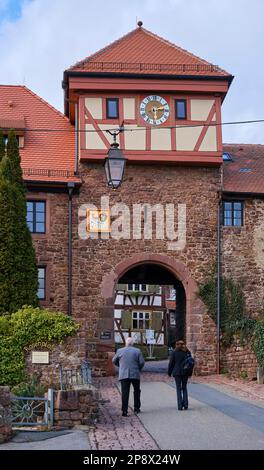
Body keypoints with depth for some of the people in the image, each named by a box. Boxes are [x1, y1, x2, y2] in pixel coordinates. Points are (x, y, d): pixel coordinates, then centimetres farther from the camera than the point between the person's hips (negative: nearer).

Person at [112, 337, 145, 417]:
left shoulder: (120, 351, 2)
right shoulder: (137, 351, -2)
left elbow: (114, 361, 12)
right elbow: (142, 362, -4)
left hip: (123, 375, 0)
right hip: (135, 374, 0)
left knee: (125, 393, -1)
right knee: (136, 391, 19)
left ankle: (124, 411, -8)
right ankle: (136, 408, 21)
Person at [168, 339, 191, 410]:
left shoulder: (174, 352, -3)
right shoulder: (187, 352, 4)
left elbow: (171, 363, -1)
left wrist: (169, 372, 8)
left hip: (177, 372, -3)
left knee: (179, 389, 2)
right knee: (184, 388, 15)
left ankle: (180, 406, -4)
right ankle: (185, 405, 9)